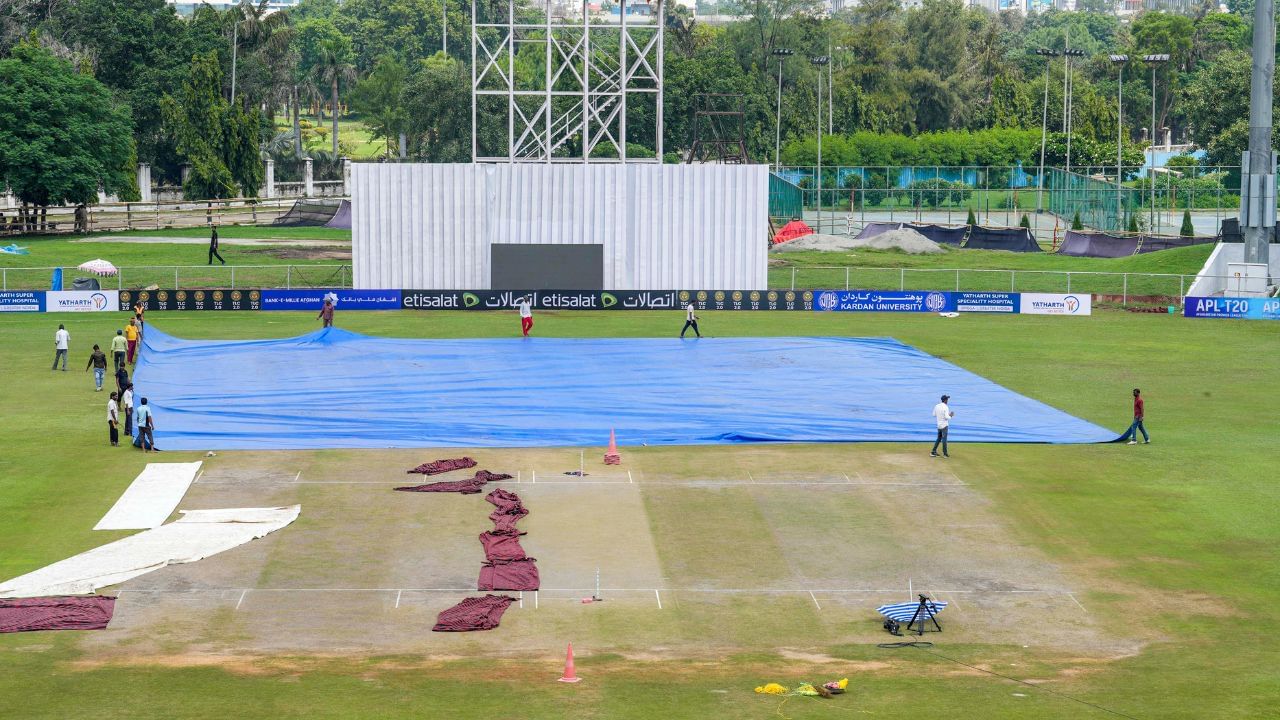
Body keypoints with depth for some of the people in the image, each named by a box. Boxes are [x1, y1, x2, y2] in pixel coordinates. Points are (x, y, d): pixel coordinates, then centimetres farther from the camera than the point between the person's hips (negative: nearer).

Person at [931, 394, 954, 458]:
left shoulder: (936, 406, 4)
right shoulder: (946, 407, -17)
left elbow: (934, 415, 11)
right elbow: (947, 417, -22)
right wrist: (950, 416, -2)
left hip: (939, 425, 7)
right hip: (944, 425, -7)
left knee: (939, 438, 15)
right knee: (944, 439, 0)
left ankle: (934, 452, 12)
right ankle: (945, 453, 5)